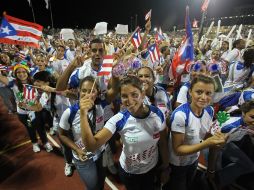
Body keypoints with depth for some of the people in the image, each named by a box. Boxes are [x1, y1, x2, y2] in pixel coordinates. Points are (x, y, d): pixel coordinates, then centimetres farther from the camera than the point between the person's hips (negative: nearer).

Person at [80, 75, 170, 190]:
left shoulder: (157, 114, -21)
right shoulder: (119, 120, -27)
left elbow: (162, 143, -6)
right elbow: (91, 146, -33)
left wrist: (165, 168, 5)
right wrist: (83, 114, -43)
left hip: (152, 169, 2)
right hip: (128, 172, -1)